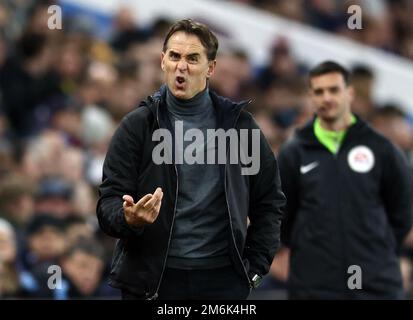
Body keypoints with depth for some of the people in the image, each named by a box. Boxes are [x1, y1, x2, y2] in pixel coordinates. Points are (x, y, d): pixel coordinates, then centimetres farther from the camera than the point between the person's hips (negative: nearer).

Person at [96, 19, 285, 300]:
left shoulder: (239, 124, 6)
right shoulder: (137, 126, 1)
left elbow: (269, 200, 12)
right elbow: (108, 203, -2)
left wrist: (256, 265, 5)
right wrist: (129, 218, -24)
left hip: (223, 277, 1)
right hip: (152, 278, -1)